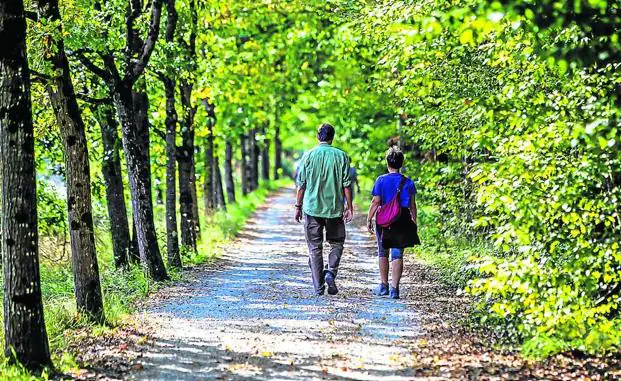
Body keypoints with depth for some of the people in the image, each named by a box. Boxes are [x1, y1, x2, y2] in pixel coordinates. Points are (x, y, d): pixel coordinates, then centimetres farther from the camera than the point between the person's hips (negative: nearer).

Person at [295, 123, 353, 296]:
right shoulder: (341, 156, -2)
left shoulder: (309, 156, -2)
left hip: (312, 208, 0)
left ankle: (318, 286, 4)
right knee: (336, 243, 16)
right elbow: (346, 184, -3)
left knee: (315, 248, 6)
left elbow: (301, 184, 0)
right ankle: (331, 272, -6)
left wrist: (298, 206, 8)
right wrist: (349, 207, 4)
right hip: (335, 208, 0)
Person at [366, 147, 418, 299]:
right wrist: (414, 222, 14)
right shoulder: (408, 183, 1)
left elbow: (375, 202, -7)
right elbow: (412, 205, 4)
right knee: (397, 254, 1)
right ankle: (394, 288, -6)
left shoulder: (381, 180, -4)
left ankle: (383, 285, 20)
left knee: (383, 252, 15)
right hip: (402, 222, 1)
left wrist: (369, 219, -1)